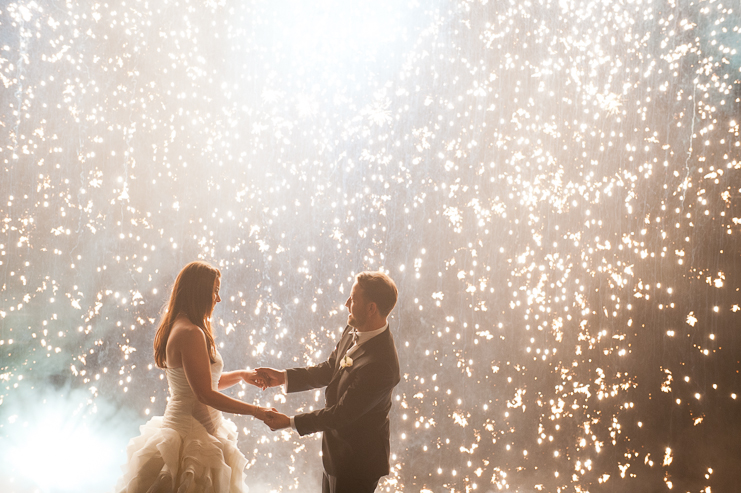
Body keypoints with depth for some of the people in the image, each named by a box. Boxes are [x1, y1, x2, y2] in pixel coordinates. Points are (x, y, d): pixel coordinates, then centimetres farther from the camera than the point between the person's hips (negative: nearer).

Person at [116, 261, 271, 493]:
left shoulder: (179, 328, 11)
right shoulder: (191, 334, -19)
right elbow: (206, 394, -21)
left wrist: (241, 375, 11)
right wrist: (255, 410, -15)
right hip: (193, 435, -10)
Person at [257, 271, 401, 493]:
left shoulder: (379, 364, -34)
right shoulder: (353, 330, -6)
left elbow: (343, 413, -26)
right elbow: (329, 370, 8)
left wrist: (291, 422, -19)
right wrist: (284, 377, 1)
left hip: (356, 462, -9)